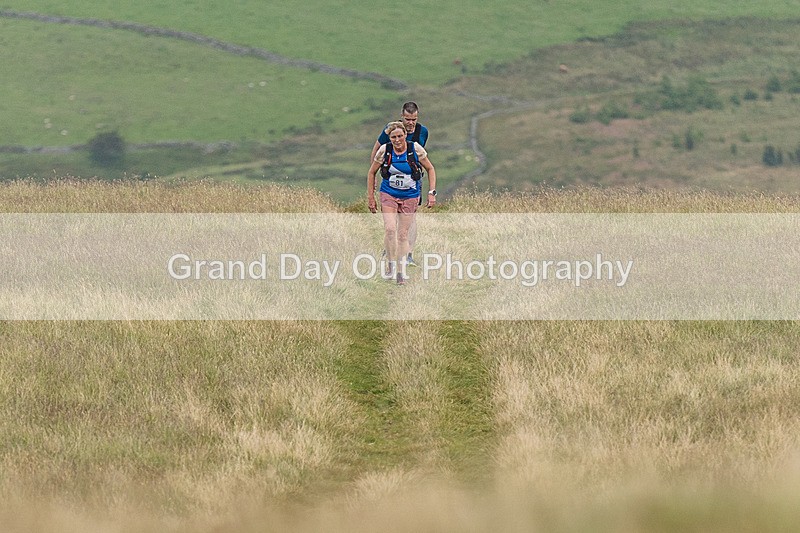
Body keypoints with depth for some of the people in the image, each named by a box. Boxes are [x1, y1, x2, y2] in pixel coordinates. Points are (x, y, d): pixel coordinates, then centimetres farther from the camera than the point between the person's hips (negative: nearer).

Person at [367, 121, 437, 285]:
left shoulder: (415, 149, -10)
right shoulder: (384, 150, -9)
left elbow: (430, 169, 3)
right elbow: (372, 172, 4)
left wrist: (432, 193, -4)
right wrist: (370, 197, 3)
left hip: (410, 196, 0)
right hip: (388, 195, 0)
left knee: (403, 234, 3)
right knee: (390, 229, -19)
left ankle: (402, 271, 14)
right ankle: (391, 266, -4)